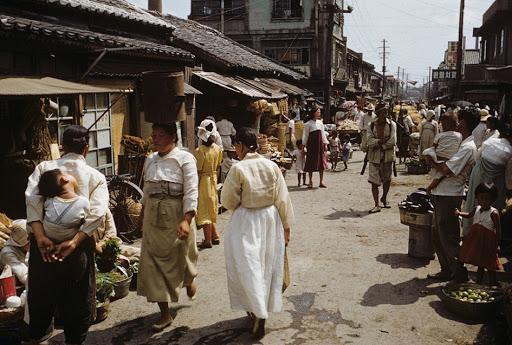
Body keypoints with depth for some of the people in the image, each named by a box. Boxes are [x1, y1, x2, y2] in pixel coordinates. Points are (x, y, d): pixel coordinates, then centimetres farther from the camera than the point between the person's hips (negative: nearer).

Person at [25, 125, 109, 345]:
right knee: (78, 299, 13)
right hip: (77, 248, -2)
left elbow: (32, 199, -13)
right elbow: (97, 213, -15)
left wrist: (40, 237, -19)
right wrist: (74, 242, -19)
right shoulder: (96, 176, 1)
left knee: (41, 293, 22)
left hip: (43, 242, 2)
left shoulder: (44, 168, 3)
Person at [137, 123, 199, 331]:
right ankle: (165, 315, 12)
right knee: (153, 261, 2)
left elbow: (191, 192, -16)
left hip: (177, 215, -5)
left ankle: (189, 281, 51)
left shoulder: (185, 159, -11)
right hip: (153, 216, 5)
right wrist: (143, 214, 19)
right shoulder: (150, 160, 7)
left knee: (181, 255, 14)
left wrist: (186, 220, -26)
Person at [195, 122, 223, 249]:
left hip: (203, 180, -6)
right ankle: (214, 236, 25)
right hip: (213, 179, 7)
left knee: (204, 210, 1)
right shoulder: (218, 149, 0)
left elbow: (198, 171, -18)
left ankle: (208, 241, 5)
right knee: (211, 209, 19)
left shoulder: (200, 151, -19)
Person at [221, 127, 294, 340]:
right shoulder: (272, 166, -5)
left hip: (246, 222, -4)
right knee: (268, 266, 17)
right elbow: (283, 199, -1)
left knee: (248, 266, 5)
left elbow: (228, 200, -8)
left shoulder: (238, 169, -16)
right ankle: (261, 308, 32)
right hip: (270, 219, 5)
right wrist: (286, 225, 8)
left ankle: (259, 314, -1)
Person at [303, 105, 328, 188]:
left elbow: (323, 134, 15)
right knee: (311, 163, 0)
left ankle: (321, 182, 10)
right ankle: (310, 182, 11)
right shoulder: (308, 124, -4)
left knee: (321, 163, 3)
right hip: (311, 145, -4)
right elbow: (305, 135, -3)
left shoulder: (320, 122, 10)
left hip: (320, 144, 4)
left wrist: (325, 144, 11)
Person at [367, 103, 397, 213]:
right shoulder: (372, 125, 2)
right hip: (375, 157, 0)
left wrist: (379, 145, -12)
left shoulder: (391, 124, -1)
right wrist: (382, 140, -19)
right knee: (374, 181, -4)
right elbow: (370, 141, -9)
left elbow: (393, 141, -11)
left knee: (387, 179, 13)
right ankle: (377, 205, 1)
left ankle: (384, 198, 37)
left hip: (388, 156, 0)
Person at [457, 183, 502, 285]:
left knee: (489, 265, 2)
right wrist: (459, 213, 9)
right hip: (476, 241, 6)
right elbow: (469, 215, 26)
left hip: (488, 242, -6)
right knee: (479, 264, 19)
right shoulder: (476, 209, 4)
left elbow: (498, 230, -13)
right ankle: (478, 282, 31)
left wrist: (497, 244, -14)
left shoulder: (493, 213, -16)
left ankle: (493, 285, 14)